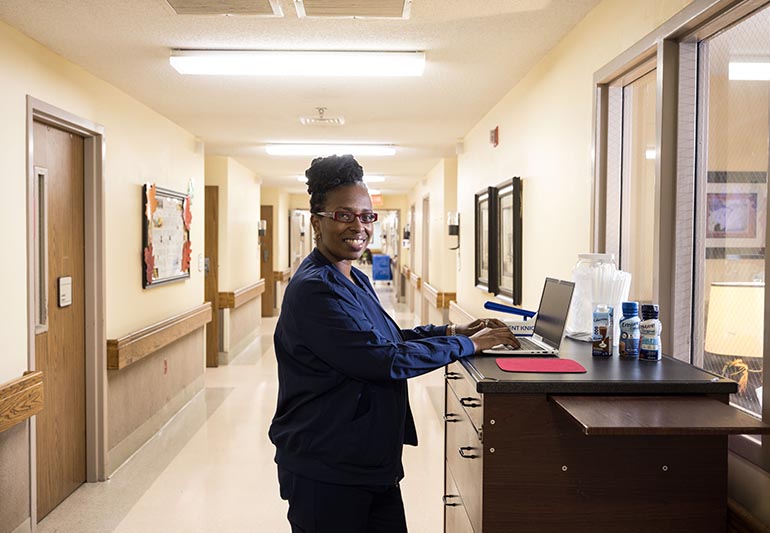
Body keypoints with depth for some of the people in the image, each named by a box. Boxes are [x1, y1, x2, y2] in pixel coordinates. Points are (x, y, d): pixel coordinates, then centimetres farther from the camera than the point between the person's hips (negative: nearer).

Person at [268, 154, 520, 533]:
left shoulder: (356, 280, 10)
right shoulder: (314, 289, -22)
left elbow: (386, 339, 17)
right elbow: (386, 361, -24)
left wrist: (449, 331, 3)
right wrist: (466, 345, -14)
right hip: (325, 473, -9)